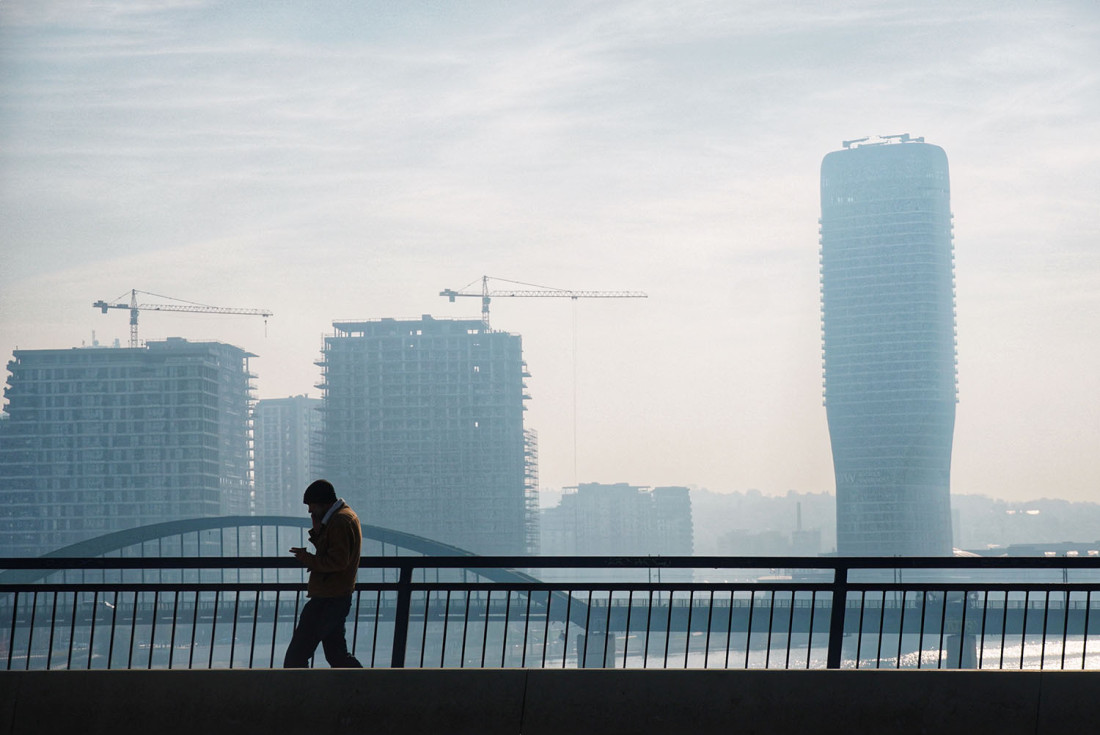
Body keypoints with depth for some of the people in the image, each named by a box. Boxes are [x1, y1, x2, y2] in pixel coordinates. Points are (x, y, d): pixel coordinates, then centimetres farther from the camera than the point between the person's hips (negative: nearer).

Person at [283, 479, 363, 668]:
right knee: (337, 655, 14)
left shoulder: (340, 521, -16)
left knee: (296, 654, -7)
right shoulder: (347, 516, 17)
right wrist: (317, 529, 5)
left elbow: (338, 561, -24)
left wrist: (309, 559, -13)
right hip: (338, 597, 11)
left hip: (327, 600, -11)